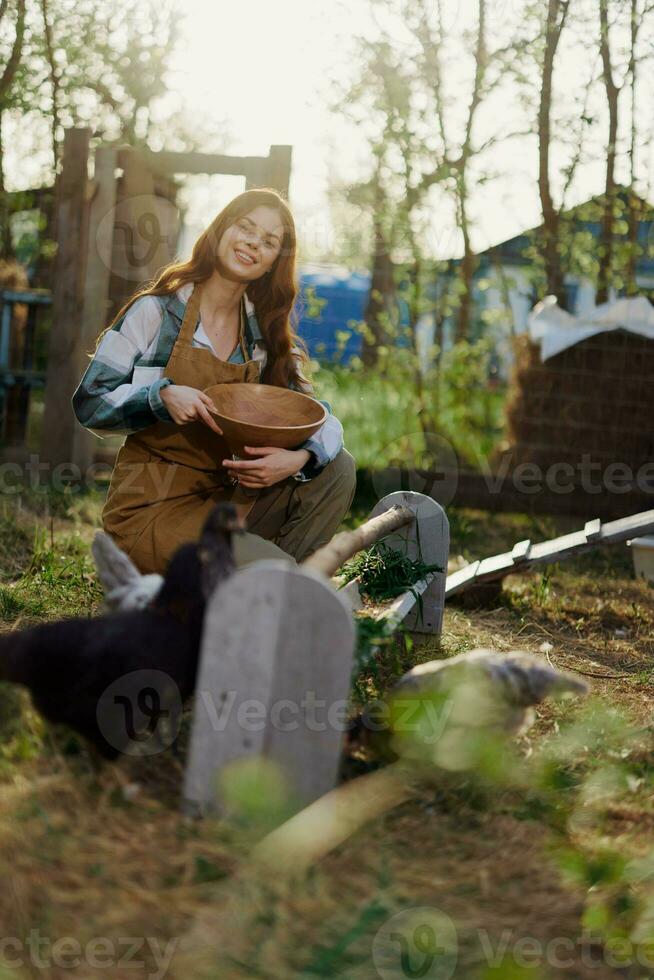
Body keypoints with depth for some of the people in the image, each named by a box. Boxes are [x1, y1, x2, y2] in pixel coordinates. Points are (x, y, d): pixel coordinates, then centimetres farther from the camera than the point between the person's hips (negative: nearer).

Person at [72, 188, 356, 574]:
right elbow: (90, 403, -5)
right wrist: (162, 396, -23)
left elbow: (323, 420, 0)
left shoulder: (267, 333, 7)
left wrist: (298, 458, -24)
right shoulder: (156, 311, -5)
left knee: (338, 467, -11)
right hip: (153, 509, -6)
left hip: (227, 498, 6)